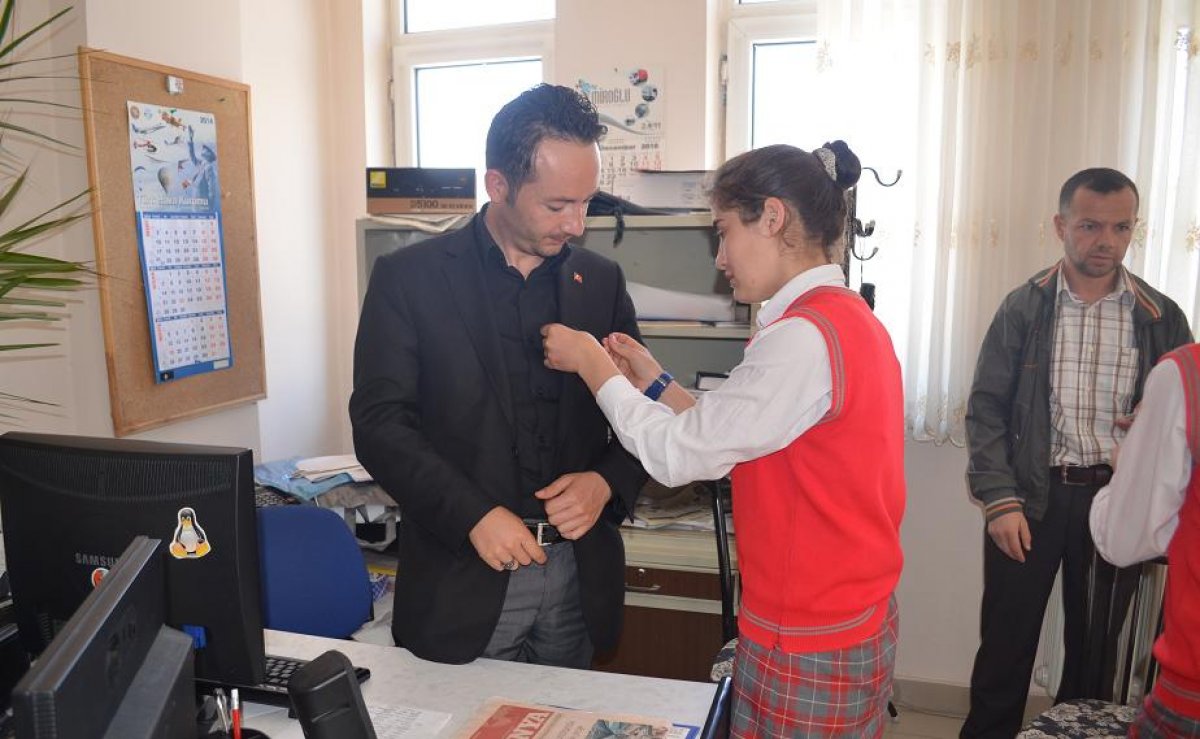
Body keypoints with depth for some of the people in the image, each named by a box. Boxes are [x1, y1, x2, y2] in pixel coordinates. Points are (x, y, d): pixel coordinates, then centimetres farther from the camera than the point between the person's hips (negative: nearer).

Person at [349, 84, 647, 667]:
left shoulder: (600, 281, 4)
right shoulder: (409, 277, -5)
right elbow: (379, 421, -9)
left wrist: (606, 482, -11)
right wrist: (473, 516, -19)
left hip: (578, 573, 4)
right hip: (462, 578, -3)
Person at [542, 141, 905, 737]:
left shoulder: (803, 336, -24)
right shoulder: (849, 317, 7)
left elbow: (675, 454, -20)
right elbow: (734, 441, 9)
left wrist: (589, 361, -8)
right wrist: (657, 385, 6)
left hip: (806, 649, -9)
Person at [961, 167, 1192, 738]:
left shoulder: (1162, 318, 2)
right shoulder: (1023, 308, -2)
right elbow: (986, 408, -4)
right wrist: (1000, 498, -12)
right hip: (1030, 496, -1)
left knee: (1096, 643, 15)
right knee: (1006, 641, 8)